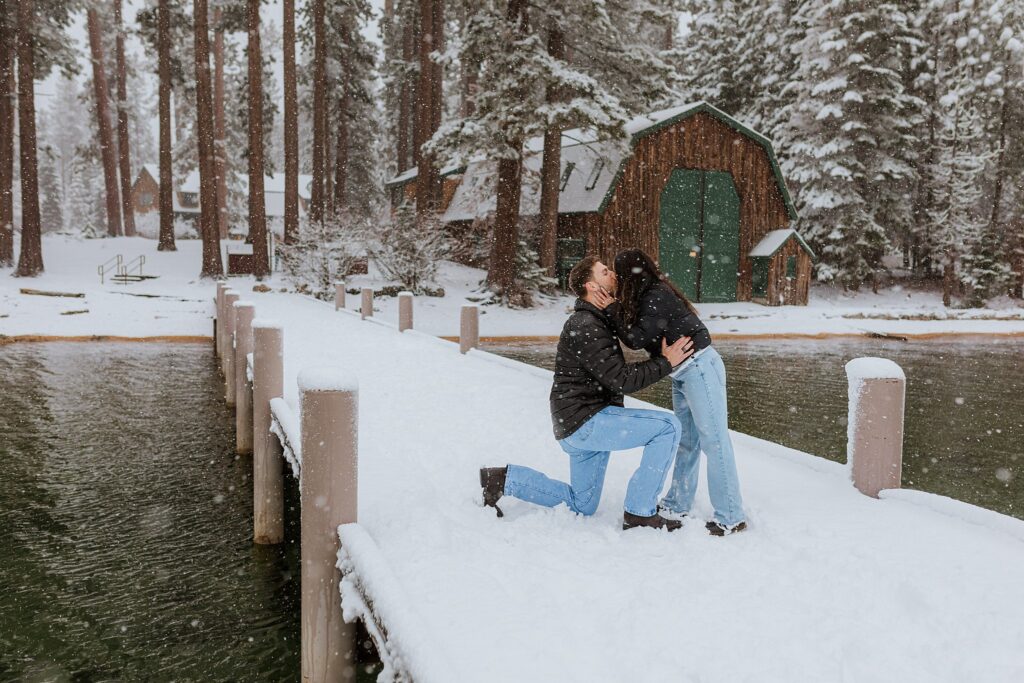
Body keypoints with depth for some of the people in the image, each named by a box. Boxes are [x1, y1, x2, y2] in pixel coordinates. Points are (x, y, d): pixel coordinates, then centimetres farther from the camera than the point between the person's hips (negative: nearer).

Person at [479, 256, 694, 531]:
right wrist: (665, 363, -17)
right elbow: (621, 380, -21)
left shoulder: (597, 321, 14)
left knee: (581, 506, 21)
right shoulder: (584, 327, -17)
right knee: (668, 426, -16)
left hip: (586, 425, 10)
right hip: (585, 420, -10)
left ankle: (503, 478, 17)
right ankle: (640, 513, -9)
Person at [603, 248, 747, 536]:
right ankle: (677, 505, 25)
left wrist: (613, 309, -11)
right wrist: (615, 310, -2)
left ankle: (731, 517, -1)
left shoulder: (657, 296, -18)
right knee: (686, 441, 15)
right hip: (683, 374, 10)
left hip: (699, 368, -10)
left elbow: (637, 339, -19)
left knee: (713, 440, -6)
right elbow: (637, 336, 6)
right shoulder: (649, 296, 10)